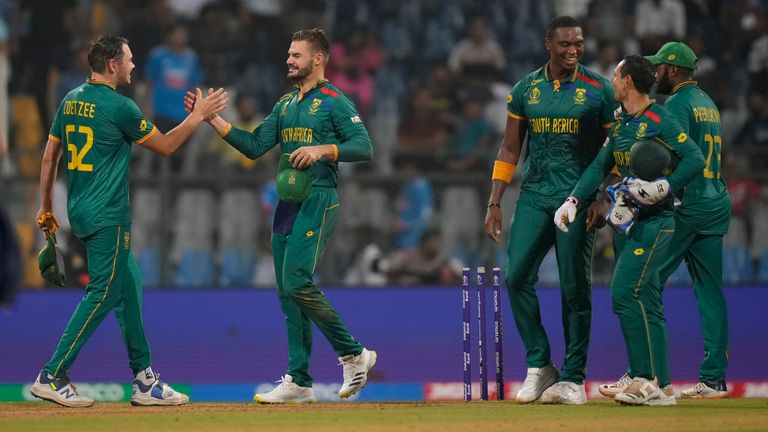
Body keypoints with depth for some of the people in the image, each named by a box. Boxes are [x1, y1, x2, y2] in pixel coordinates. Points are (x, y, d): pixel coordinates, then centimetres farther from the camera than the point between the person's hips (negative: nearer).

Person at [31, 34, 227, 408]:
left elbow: (49, 156, 14)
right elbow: (165, 146, -4)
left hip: (80, 210, 9)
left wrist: (46, 207, 21)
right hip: (106, 217, -9)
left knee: (128, 289, 12)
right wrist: (198, 115, 6)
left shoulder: (71, 101, 10)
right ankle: (52, 377, -9)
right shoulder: (119, 106, -14)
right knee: (102, 294, -6)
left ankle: (145, 381, 14)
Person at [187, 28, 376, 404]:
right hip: (287, 201, 8)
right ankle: (298, 381, 5)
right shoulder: (285, 105, 19)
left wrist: (322, 149, -24)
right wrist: (211, 119, 6)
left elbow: (364, 147, -12)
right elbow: (254, 146, 12)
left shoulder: (334, 102, -4)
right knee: (288, 292, 4)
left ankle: (352, 354, -5)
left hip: (318, 200, -8)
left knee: (297, 282, -19)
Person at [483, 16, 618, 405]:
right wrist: (494, 203, 6)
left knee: (575, 288, -3)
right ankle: (539, 366, 2)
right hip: (534, 198, 3)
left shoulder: (599, 90, 0)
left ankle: (573, 378, 4)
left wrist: (604, 200, -10)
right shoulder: (525, 90, 9)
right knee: (517, 276, -9)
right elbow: (509, 150, 12)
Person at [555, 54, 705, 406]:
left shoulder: (658, 121, -12)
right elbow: (599, 166, 14)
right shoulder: (620, 123, 14)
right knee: (645, 303, 8)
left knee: (626, 293, -17)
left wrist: (665, 187, -29)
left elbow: (695, 159, -19)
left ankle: (651, 381, -17)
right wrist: (574, 200, 2)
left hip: (654, 222, -9)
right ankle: (658, 384, 11)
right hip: (626, 220, 9)